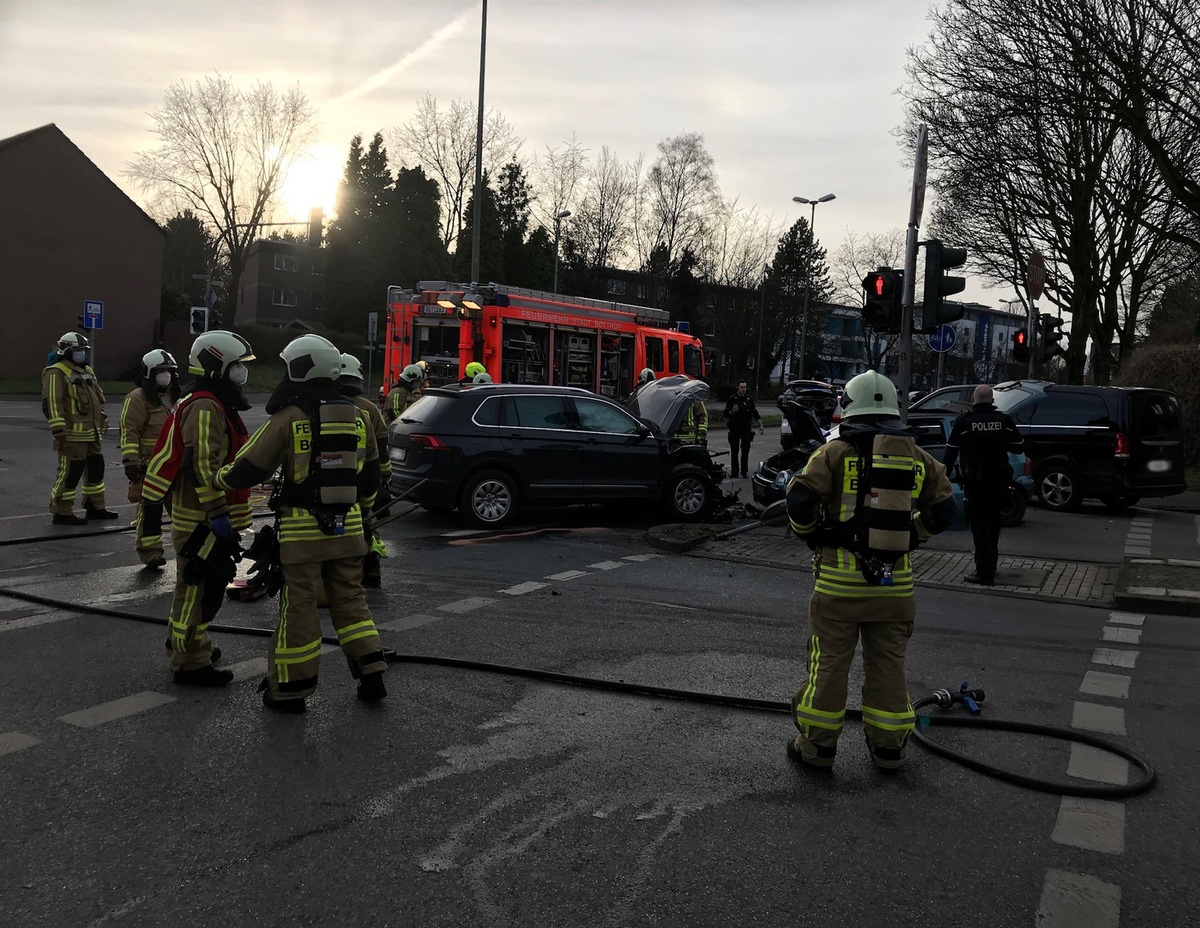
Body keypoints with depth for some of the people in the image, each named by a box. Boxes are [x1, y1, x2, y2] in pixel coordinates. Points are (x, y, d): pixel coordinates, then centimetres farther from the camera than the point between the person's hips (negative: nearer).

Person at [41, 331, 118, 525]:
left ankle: (95, 507, 27)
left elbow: (97, 399, 28)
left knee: (95, 468, 15)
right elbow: (51, 403, -18)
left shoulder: (87, 371, 19)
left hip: (91, 434, 9)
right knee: (70, 472, -7)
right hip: (72, 435, -9)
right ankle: (61, 513, 1)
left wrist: (102, 421, 25)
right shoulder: (57, 373, -11)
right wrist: (59, 432, -23)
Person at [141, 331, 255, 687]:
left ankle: (184, 641, 39)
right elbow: (202, 466, -26)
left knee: (198, 584, 23)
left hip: (208, 519, 11)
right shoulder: (205, 408, -18)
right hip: (204, 521, -11)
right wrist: (219, 514, -25)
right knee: (200, 588, -4)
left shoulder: (214, 405, 17)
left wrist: (223, 515, 26)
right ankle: (191, 664, 3)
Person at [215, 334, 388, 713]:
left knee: (299, 606, 3)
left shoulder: (287, 419, -10)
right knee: (350, 599, 15)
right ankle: (371, 675, 15)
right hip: (347, 527, 5)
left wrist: (219, 479, 14)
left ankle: (291, 688, 14)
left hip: (302, 530, -5)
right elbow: (370, 476, 16)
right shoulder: (357, 417, 7)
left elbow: (248, 469, -6)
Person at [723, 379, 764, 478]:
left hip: (746, 429, 1)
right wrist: (732, 412, -18)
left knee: (745, 451, -1)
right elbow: (726, 414, 3)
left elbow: (755, 413, 15)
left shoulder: (749, 398, 9)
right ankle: (734, 471, 8)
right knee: (734, 451, 1)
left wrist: (760, 425, 11)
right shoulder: (732, 399, 2)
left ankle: (744, 471, 5)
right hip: (734, 429, -1)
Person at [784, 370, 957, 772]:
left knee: (829, 662, 7)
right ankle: (888, 746, 23)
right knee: (888, 664, 14)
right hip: (895, 580, 3)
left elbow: (800, 501, -16)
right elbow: (943, 510, 8)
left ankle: (817, 743, 16)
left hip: (840, 577, -3)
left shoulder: (836, 452, -7)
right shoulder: (917, 457, 6)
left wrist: (811, 533, 3)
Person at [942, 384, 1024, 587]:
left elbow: (951, 451, -5)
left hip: (975, 479, -4)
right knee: (992, 521, 19)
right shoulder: (1004, 420, 2)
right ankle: (989, 564, 32)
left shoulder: (964, 421, -8)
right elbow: (1019, 447, 9)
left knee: (979, 523, -2)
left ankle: (985, 573, -8)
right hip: (999, 478, 4)